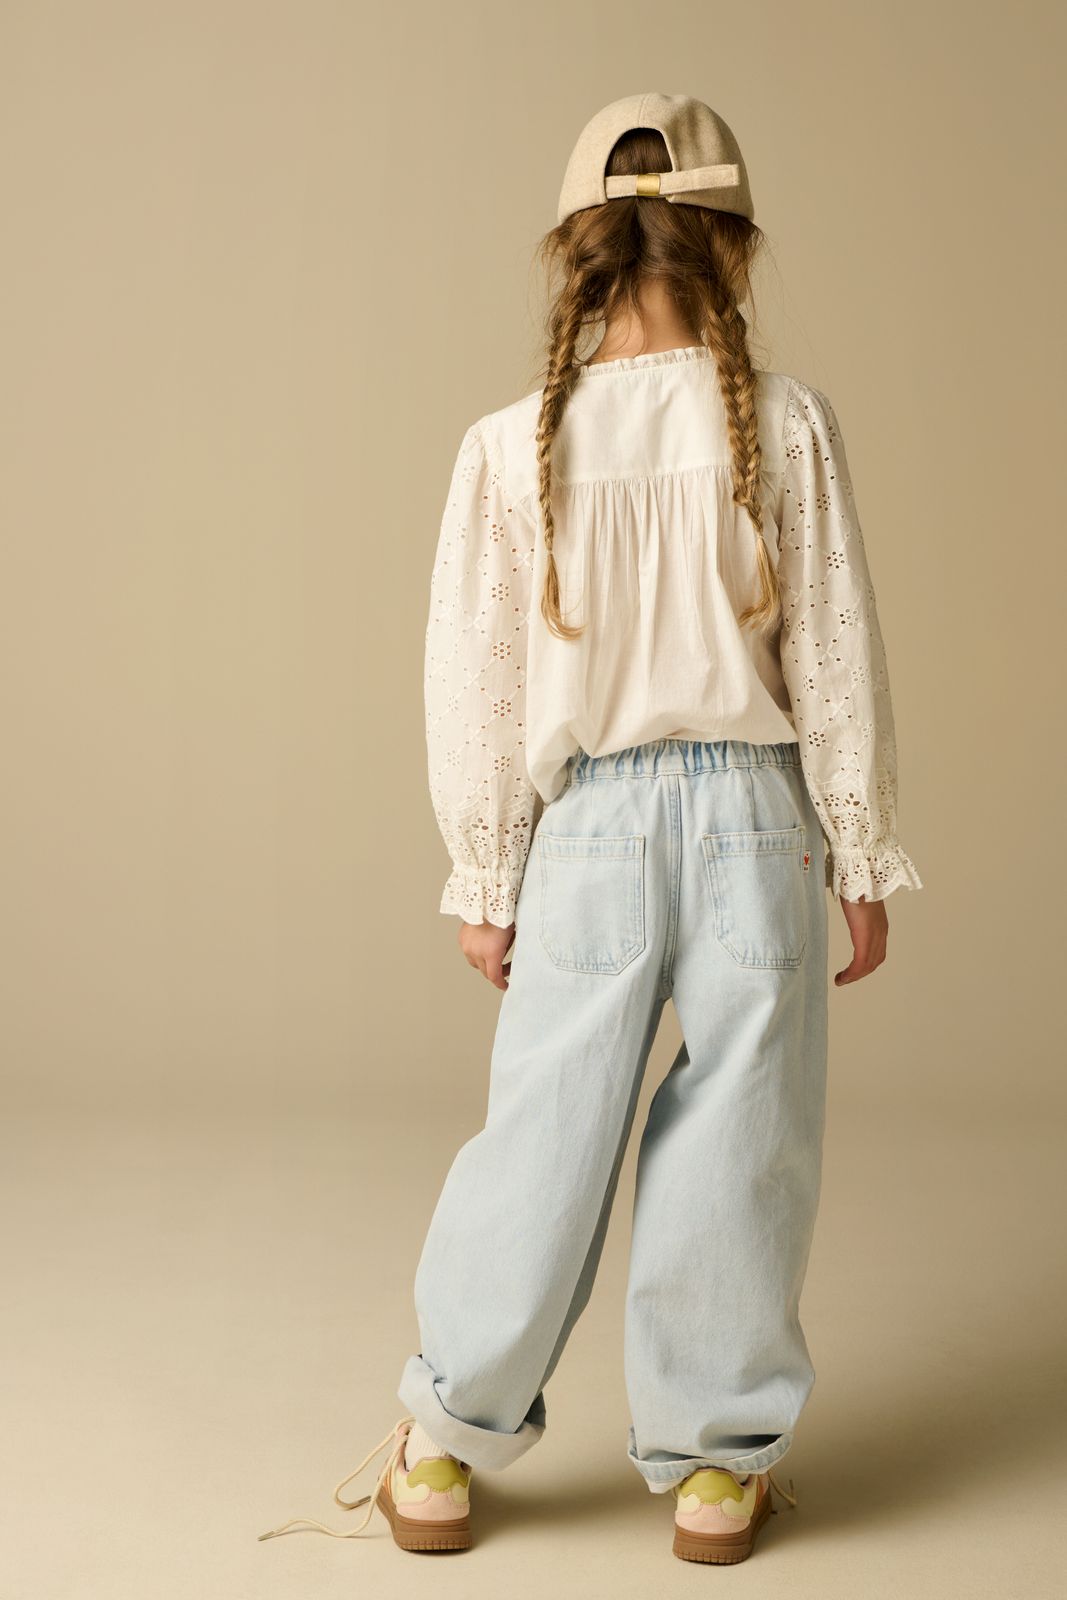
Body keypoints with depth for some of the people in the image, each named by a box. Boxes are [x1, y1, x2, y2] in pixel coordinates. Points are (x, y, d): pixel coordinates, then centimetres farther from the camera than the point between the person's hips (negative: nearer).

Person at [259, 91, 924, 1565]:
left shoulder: (514, 447, -4)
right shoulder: (786, 425, -5)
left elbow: (476, 686, 0)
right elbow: (837, 662, -2)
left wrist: (483, 878, 10)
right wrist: (865, 859, 7)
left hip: (590, 823, 1)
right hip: (752, 812, -1)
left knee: (548, 1136, 11)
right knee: (739, 1142, 9)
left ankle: (444, 1449, 24)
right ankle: (718, 1464, 24)